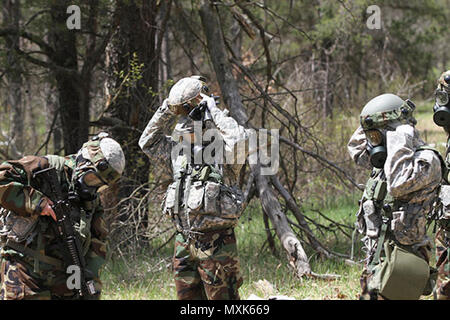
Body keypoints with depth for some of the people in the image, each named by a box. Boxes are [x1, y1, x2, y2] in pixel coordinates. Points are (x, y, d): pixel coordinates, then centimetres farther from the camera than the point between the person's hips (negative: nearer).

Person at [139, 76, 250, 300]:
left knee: (222, 298, -4)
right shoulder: (179, 148, 13)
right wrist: (167, 111, 7)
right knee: (187, 298, 12)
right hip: (183, 239, 7)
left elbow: (238, 139, -29)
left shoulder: (222, 149, -9)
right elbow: (148, 143, 21)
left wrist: (212, 108, -17)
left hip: (216, 241, -7)